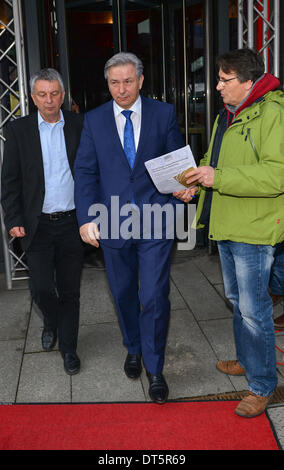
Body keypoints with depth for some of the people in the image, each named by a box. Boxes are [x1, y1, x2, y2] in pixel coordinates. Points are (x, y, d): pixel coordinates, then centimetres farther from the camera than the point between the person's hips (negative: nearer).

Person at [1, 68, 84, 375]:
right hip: (38, 225, 0)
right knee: (42, 288, -2)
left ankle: (68, 347, 26)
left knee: (69, 291, 8)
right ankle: (51, 322, 33)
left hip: (72, 223, 1)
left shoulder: (79, 126, 2)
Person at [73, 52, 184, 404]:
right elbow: (85, 172, 1)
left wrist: (175, 209, -8)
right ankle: (133, 349, 41)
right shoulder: (94, 120, 3)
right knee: (124, 295, 16)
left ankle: (154, 368, 16)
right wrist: (86, 218, -9)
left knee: (154, 298, -2)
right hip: (113, 224, 2)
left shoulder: (163, 114, 2)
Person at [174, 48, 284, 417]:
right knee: (237, 300, 21)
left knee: (253, 308, -2)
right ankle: (246, 360, 40)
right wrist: (195, 184, 5)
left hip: (254, 231, -9)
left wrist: (218, 178, -26)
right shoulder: (227, 115, 14)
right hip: (226, 225, 9)